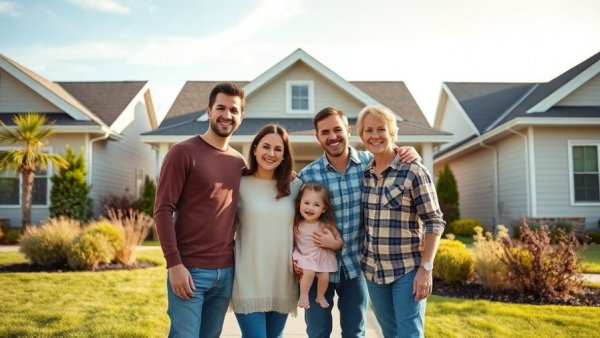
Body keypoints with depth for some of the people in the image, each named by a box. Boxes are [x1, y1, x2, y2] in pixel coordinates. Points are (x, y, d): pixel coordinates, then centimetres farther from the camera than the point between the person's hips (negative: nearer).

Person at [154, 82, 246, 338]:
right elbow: (163, 210, -10)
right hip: (190, 269, -5)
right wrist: (174, 264, -16)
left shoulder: (239, 162, 11)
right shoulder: (183, 152, -6)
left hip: (226, 271, 5)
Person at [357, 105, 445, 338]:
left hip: (408, 269, -5)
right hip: (373, 270, 5)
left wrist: (426, 268, -17)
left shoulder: (413, 172, -12)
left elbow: (434, 222, -12)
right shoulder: (363, 174, 4)